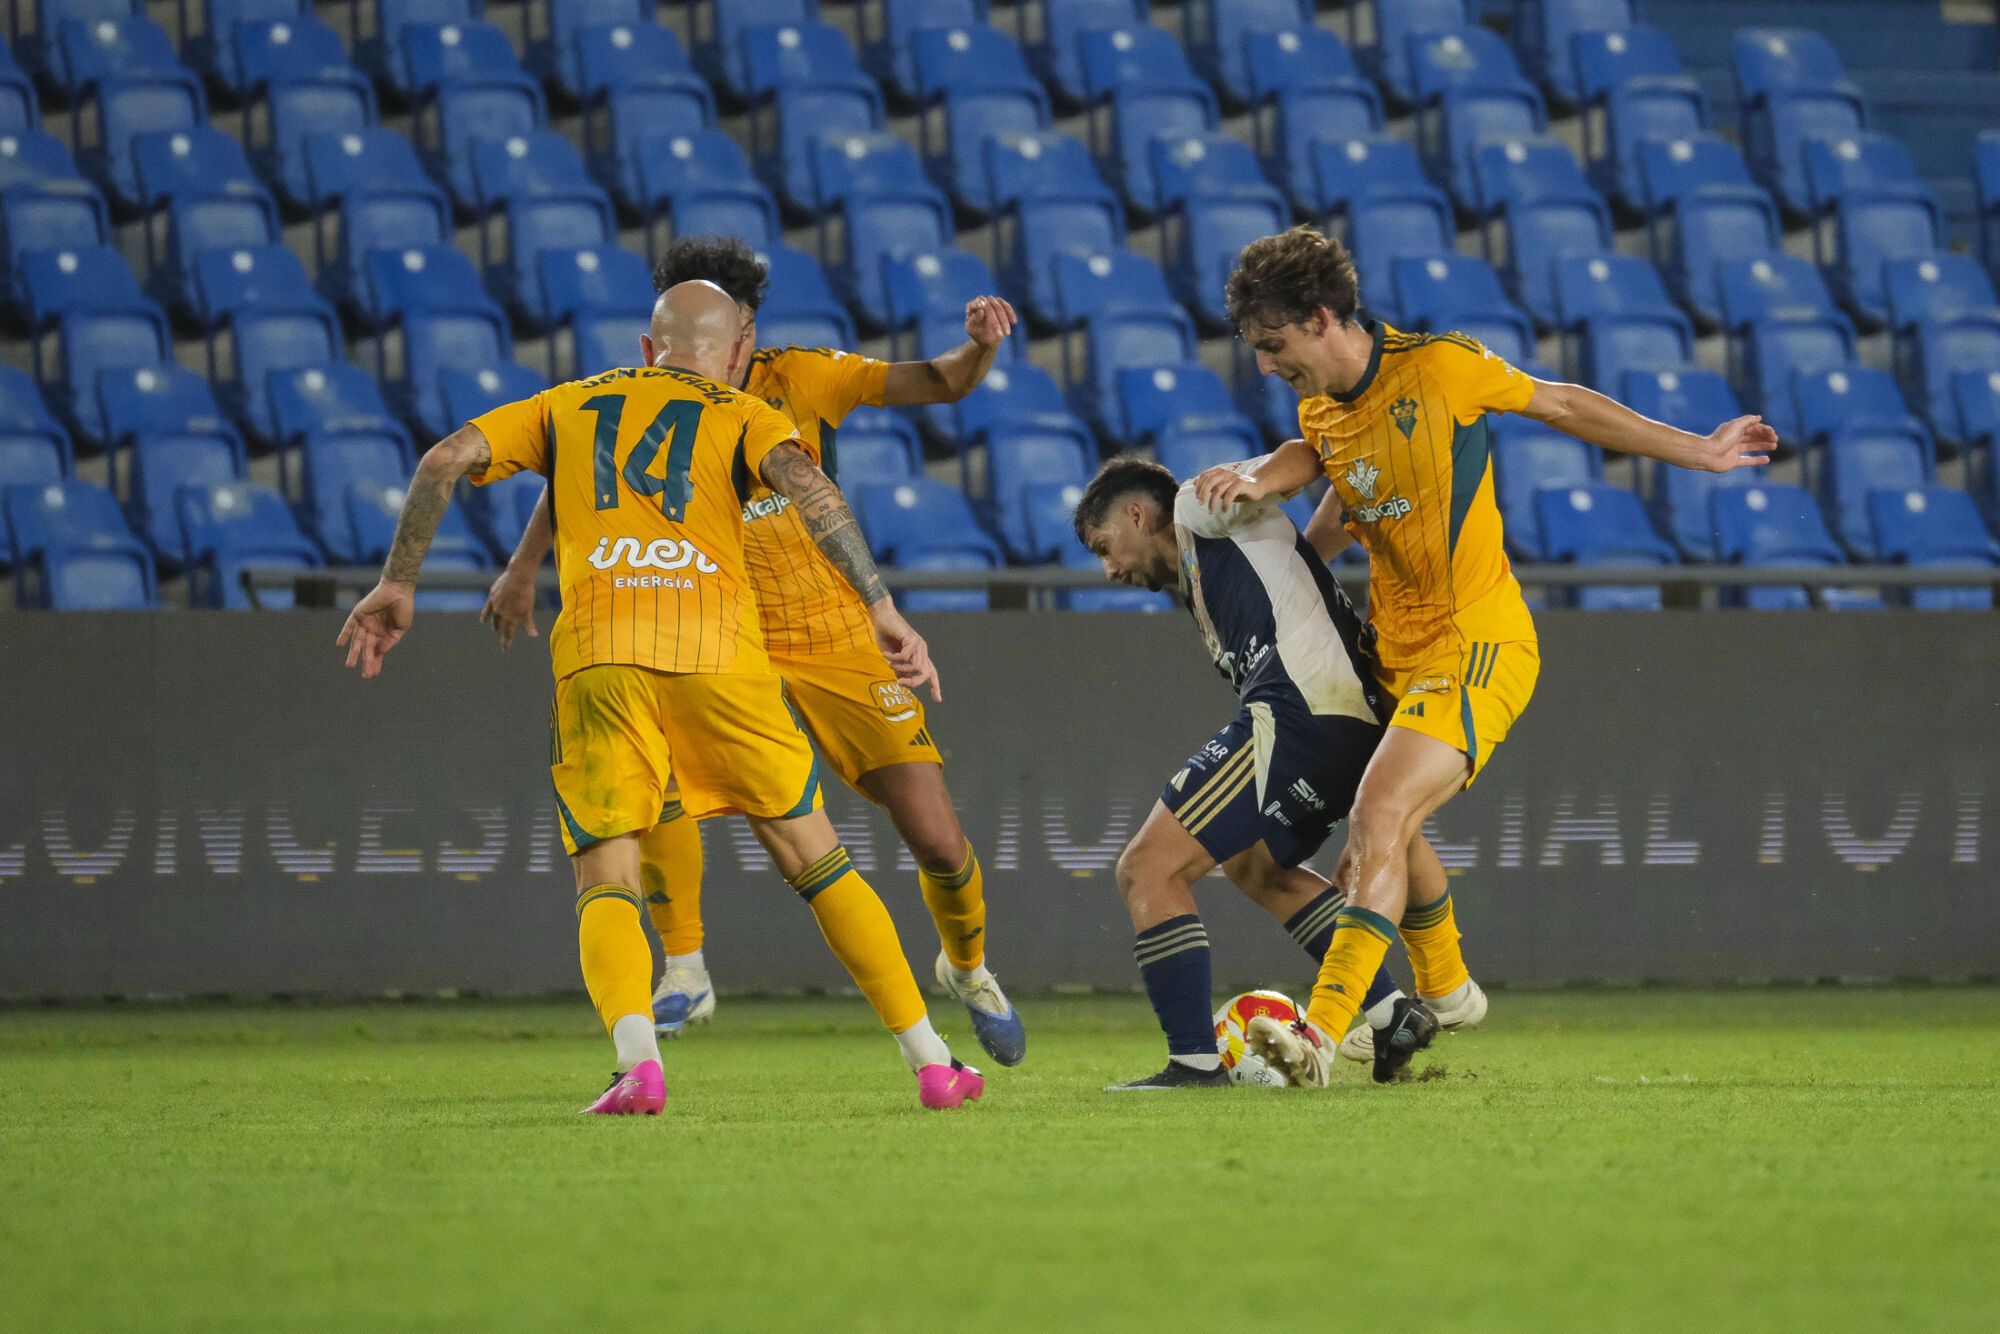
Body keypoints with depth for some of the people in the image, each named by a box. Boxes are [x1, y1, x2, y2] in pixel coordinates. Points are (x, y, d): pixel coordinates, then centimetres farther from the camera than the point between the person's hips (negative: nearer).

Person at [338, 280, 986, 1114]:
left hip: (596, 651, 1)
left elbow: (448, 459, 14)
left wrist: (398, 583, 19)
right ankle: (931, 1063, 11)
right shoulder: (740, 415, 17)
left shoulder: (569, 405, 25)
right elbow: (803, 482, -4)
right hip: (715, 646, 0)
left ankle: (637, 1063, -26)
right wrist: (880, 606, -9)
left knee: (606, 883, 2)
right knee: (816, 862, 12)